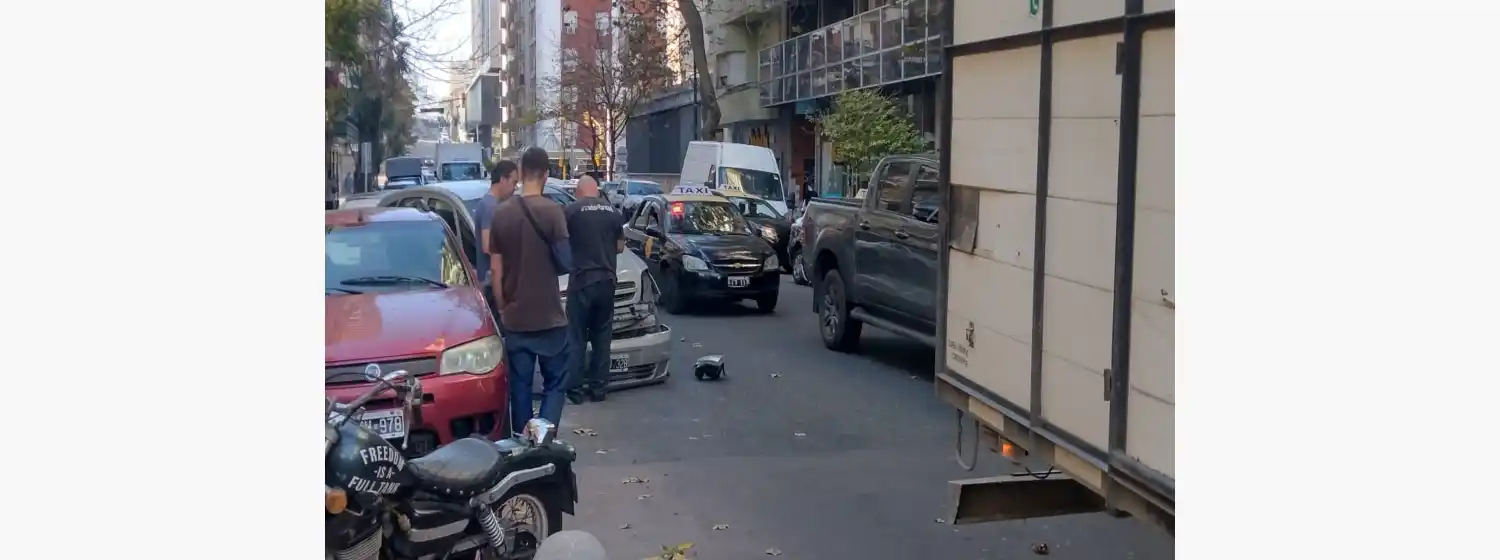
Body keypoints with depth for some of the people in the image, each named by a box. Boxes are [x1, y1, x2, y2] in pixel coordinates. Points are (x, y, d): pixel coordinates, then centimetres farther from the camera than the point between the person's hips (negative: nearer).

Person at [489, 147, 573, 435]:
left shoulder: (500, 213, 1)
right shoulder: (552, 210, -11)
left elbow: (495, 271, 2)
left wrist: (501, 309, 12)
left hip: (514, 317, 4)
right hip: (549, 316, -3)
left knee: (519, 386, 12)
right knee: (555, 383, 6)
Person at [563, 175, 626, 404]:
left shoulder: (571, 210, -5)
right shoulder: (613, 212, 9)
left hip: (581, 281, -4)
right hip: (606, 281, 4)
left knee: (577, 337, 4)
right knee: (602, 336, 11)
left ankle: (575, 388, 5)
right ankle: (598, 387, 14)